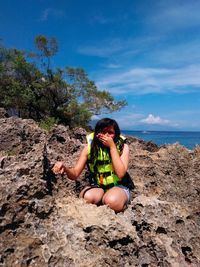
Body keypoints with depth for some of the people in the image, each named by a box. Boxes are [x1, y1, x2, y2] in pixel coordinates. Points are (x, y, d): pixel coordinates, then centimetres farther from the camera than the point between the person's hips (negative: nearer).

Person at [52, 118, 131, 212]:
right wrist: (65, 168, -33)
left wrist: (112, 147, -24)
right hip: (97, 187, 2)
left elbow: (121, 174, -24)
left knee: (112, 201, -34)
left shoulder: (122, 146, -11)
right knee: (86, 197, -31)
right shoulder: (90, 147, -7)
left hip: (118, 187, -1)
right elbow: (75, 174, -9)